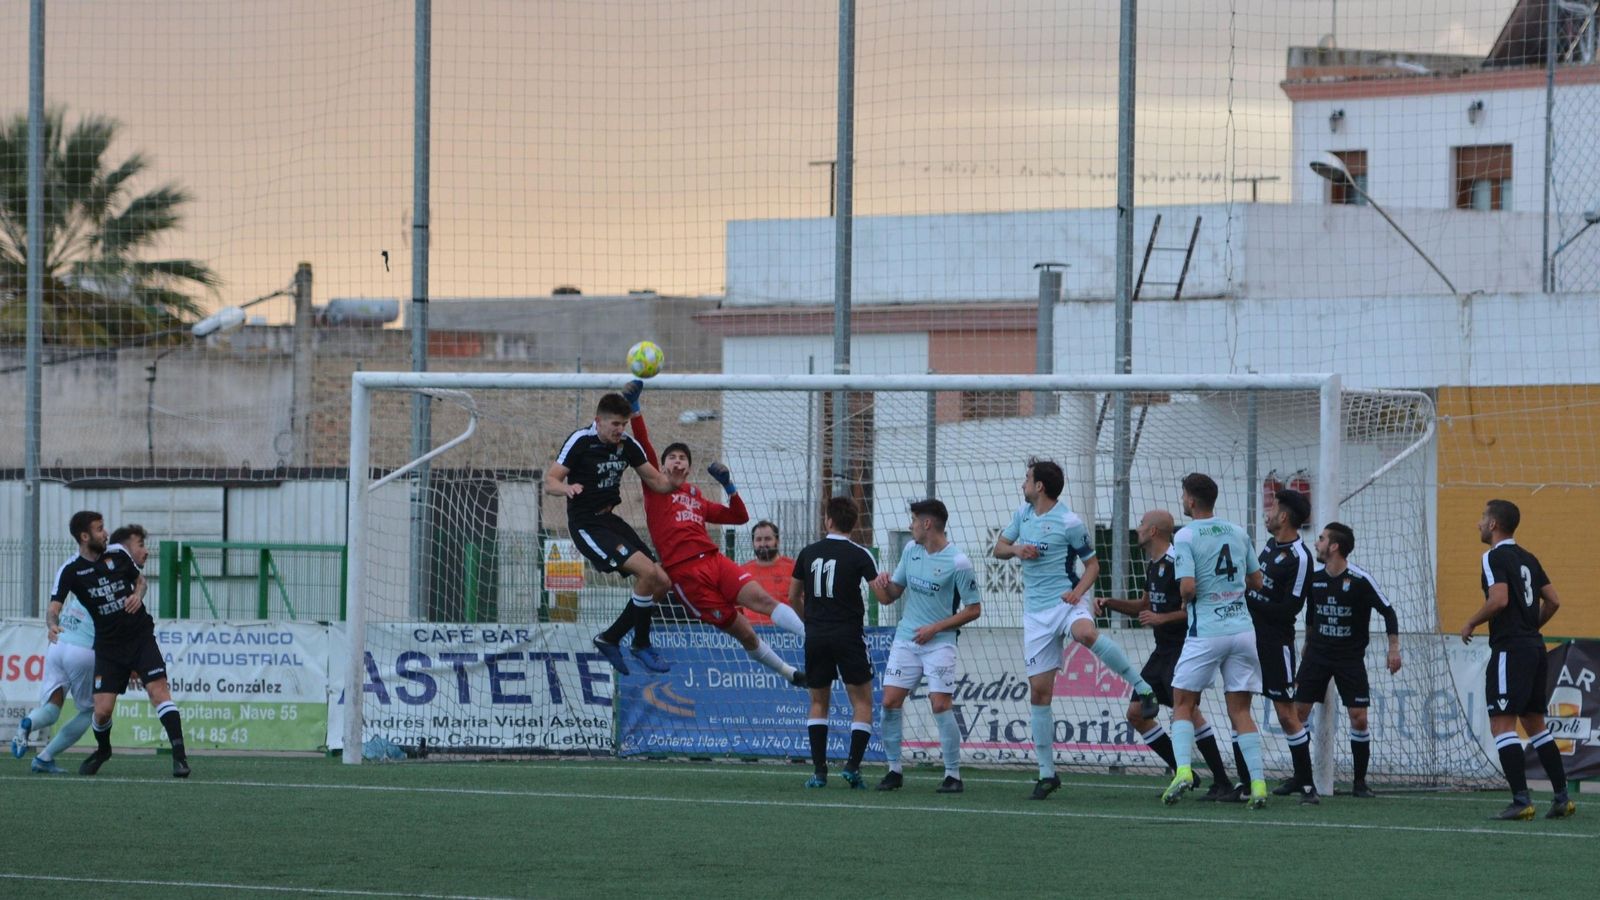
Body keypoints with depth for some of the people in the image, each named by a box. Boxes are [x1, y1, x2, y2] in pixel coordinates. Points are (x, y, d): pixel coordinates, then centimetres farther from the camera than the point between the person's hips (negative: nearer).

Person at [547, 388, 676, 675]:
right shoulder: (580, 441, -13)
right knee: (647, 572, -22)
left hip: (610, 519, 8)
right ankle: (641, 645, -5)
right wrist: (567, 488, -38)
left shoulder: (627, 445, 4)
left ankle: (610, 639, 14)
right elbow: (550, 482, -16)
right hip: (587, 525, -8)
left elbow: (657, 482, 11)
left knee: (661, 583, 1)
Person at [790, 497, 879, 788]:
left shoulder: (809, 553, 5)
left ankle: (819, 770, 3)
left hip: (816, 635, 3)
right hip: (849, 634, -3)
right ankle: (853, 765, -10)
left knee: (819, 702, 12)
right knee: (862, 701, 4)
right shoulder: (859, 555, -6)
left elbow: (793, 597, 13)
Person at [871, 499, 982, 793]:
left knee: (940, 705, -13)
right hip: (905, 639, 6)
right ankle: (894, 770, 9)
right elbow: (890, 596, 14)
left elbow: (974, 609, -8)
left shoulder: (958, 563, -12)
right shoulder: (911, 551, 7)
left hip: (939, 643, -6)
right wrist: (881, 584, -9)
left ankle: (953, 774, -4)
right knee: (890, 702, -2)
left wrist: (936, 628, -13)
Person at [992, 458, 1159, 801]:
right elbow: (999, 548, 20)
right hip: (1036, 611, 6)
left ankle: (1143, 689, -29)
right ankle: (1046, 773, 8)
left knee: (1085, 633, -42)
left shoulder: (1070, 523, -7)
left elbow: (1092, 564, 0)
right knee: (1039, 690, 1)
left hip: (1066, 600, -6)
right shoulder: (1023, 514, 11)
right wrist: (1016, 549, -3)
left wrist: (1079, 590, -19)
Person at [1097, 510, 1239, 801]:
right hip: (1162, 651, 11)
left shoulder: (1177, 563, -15)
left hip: (1183, 648, -10)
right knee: (1136, 713, 7)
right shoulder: (1152, 564, 16)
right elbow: (1146, 606, 29)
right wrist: (1110, 603, 19)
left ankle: (1223, 783, -23)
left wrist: (1163, 618, -21)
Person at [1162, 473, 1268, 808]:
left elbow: (1187, 587, -16)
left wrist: (1185, 600, 6)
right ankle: (1257, 783, -3)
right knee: (1240, 710, 7)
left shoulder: (1185, 536, -7)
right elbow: (1256, 581, 16)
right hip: (1242, 628, 4)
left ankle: (1183, 770, -10)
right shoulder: (1238, 532, 10)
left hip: (1206, 632, -4)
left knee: (1183, 704, 9)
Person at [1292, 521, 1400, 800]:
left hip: (1350, 659, -4)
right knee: (1298, 712, -5)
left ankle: (1360, 782, 4)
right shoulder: (1314, 577, 2)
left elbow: (1388, 612, -7)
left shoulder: (1360, 580, -13)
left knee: (1359, 719, -8)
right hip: (1317, 655, 4)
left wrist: (1394, 648, -13)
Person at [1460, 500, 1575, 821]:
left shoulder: (1495, 557, -9)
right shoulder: (1528, 559, 15)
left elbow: (1499, 599, -22)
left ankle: (1521, 800, -16)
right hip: (1534, 647, 9)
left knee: (1501, 725, -8)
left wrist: (1470, 624, -9)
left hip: (1510, 650, -9)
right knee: (1535, 724, 16)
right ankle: (1562, 797, 14)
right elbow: (1553, 601, 15)